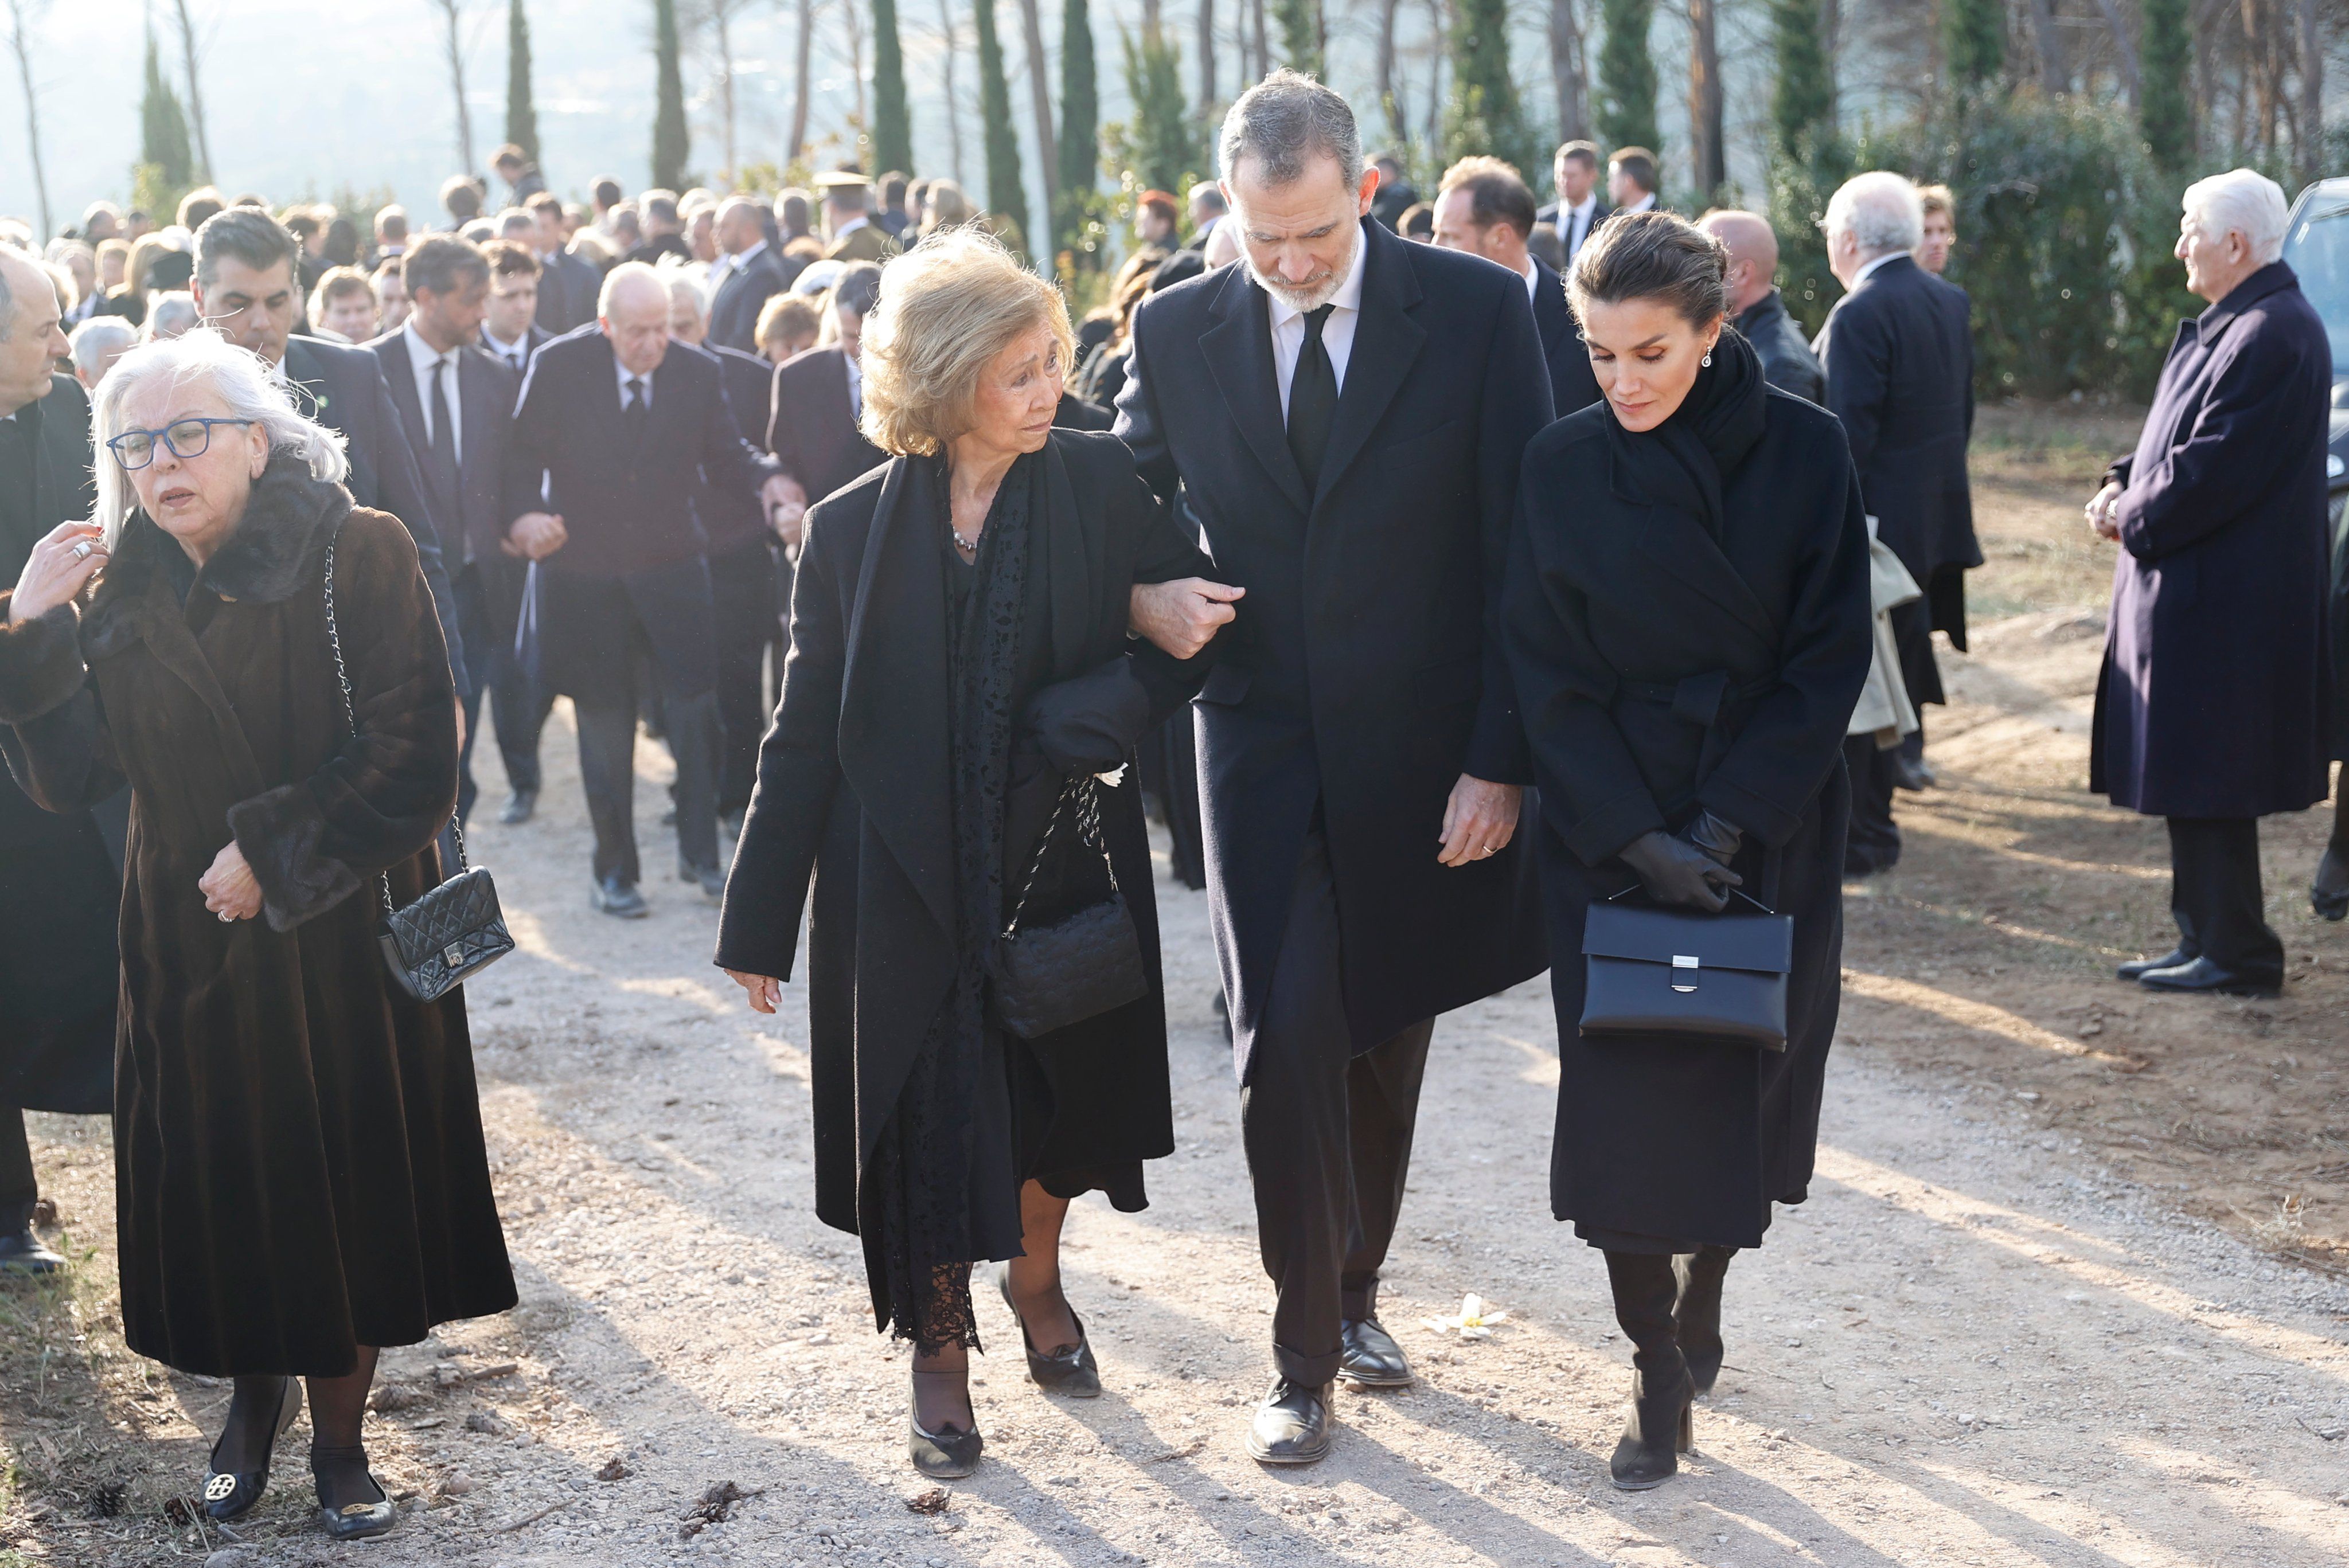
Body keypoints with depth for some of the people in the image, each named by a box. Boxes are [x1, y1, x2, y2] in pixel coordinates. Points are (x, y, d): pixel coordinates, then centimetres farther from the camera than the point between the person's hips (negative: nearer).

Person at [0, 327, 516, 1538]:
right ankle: (254, 1396, 35)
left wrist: (272, 856, -15)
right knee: (218, 1180, 9)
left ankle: (339, 1433, 25)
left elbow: (413, 761, -14)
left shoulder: (357, 556, -11)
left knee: (351, 1183, 6)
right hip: (190, 945, 3)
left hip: (345, 938, -3)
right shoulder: (123, 592, 3)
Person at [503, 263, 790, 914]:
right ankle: (614, 872, 18)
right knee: (605, 724, 7)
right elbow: (523, 452, -4)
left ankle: (699, 854, 10)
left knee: (696, 704, -7)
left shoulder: (697, 372, -1)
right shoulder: (558, 367, -7)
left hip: (671, 566, 1)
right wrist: (521, 515, -23)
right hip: (584, 572, -1)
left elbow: (723, 455, 4)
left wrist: (767, 478, -17)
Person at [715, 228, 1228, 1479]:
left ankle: (1035, 1276, 45)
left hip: (1063, 859, 1)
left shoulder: (1098, 483, -7)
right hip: (906, 881, -1)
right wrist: (761, 917, -3)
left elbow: (1193, 626, -5)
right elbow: (805, 736, -4)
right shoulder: (855, 530, -8)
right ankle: (939, 1345, 28)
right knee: (923, 1115, 6)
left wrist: (1086, 719, -21)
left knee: (1056, 1092, 16)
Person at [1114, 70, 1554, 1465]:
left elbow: (1521, 552, -7)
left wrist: (1500, 759, -10)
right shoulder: (1178, 331, -1)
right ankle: (1305, 1360, 6)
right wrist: (1149, 602, -9)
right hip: (1265, 747, 0)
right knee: (1287, 1039, -8)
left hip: (1424, 752, 0)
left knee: (1388, 1038, 13)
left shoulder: (1479, 311, -8)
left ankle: (1356, 1290, 34)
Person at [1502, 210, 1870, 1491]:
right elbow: (1549, 676, -4)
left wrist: (1733, 819, -14)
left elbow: (1830, 654, -6)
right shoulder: (1563, 466, -4)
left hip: (1769, 826, 1)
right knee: (1626, 1091, -3)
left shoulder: (1803, 452, -6)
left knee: (1747, 1076, 10)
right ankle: (1659, 1377, 6)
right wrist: (1637, 835, -14)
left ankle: (1703, 1294, 33)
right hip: (1612, 831, 0)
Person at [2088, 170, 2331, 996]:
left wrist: (2130, 519, -10)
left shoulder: (2272, 337, -20)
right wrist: (2123, 484, 5)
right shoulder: (2225, 326, 14)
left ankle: (2236, 955, 6)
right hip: (2194, 594, 11)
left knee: (2207, 789, -3)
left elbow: (2215, 469, -23)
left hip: (2222, 607, -11)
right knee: (2189, 784, 16)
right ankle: (2203, 940, 25)